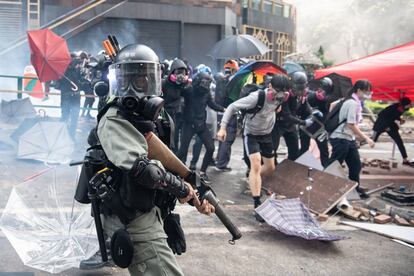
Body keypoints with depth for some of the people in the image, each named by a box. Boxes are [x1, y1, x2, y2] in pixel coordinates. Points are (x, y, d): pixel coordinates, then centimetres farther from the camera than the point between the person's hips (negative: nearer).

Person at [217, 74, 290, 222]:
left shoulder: (278, 97, -12)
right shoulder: (256, 97, -31)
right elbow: (232, 107, -28)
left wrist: (278, 107, -2)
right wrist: (223, 127, -34)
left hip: (266, 134, 7)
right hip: (251, 134, -6)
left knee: (270, 167, 14)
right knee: (256, 165, -23)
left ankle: (254, 181, 46)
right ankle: (257, 205, -23)